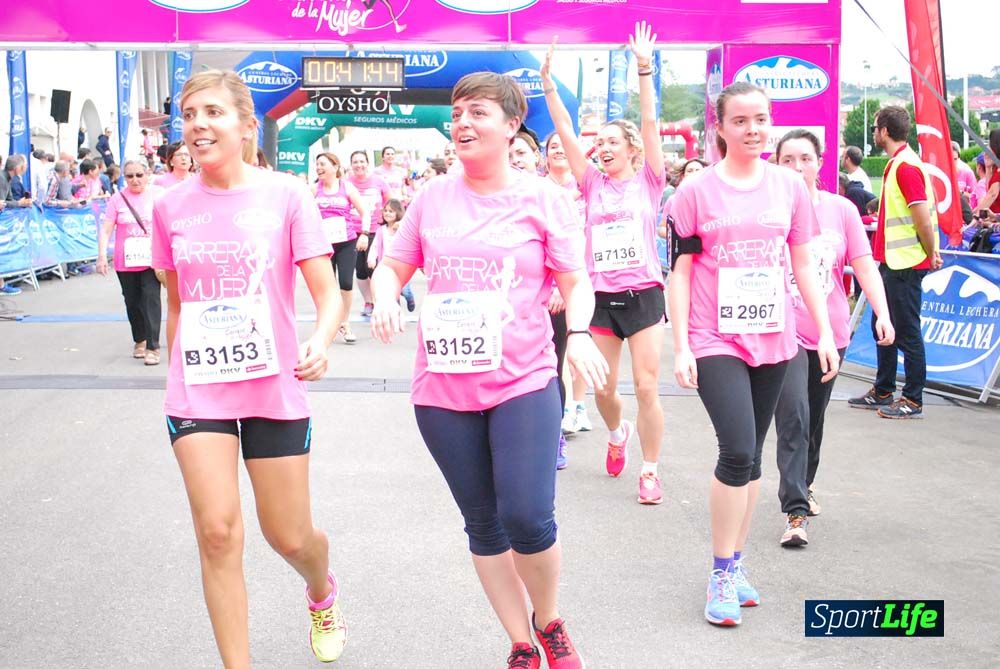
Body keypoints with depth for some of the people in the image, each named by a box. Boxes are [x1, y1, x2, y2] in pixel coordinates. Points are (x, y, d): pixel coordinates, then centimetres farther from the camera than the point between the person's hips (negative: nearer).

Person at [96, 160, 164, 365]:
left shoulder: (157, 195, -1)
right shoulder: (118, 199, 0)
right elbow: (106, 230, -3)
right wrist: (102, 256, -13)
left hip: (151, 259, -2)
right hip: (126, 262, 2)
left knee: (151, 299, -11)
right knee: (132, 302, 11)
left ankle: (152, 347, -7)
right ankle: (139, 340, 30)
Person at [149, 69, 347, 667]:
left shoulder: (286, 195, -7)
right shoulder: (171, 207, 2)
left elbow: (328, 294, -9)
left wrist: (320, 343, -29)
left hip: (275, 389, -1)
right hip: (199, 391, 2)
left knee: (290, 538, 8)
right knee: (218, 532, -9)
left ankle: (323, 593, 44)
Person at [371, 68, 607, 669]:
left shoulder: (542, 198, 0)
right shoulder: (433, 197, 7)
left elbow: (576, 283, 2)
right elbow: (394, 266, 13)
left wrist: (579, 332, -18)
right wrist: (385, 297, -9)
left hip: (523, 381, -3)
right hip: (443, 388, 3)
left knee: (527, 518, -13)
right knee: (483, 524, 10)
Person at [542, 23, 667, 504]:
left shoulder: (648, 181, 2)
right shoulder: (594, 183, 8)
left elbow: (649, 124, -8)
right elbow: (566, 133, 2)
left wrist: (645, 70, -17)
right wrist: (548, 83, -4)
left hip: (643, 294, -3)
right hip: (601, 297, 3)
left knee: (646, 387, -5)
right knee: (602, 387, 9)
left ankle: (650, 471, 7)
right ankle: (617, 433, 41)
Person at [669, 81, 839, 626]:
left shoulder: (788, 186, 5)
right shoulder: (696, 191, -3)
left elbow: (803, 264, 10)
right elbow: (680, 271, -2)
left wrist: (825, 331, 6)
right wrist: (680, 346, -7)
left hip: (772, 338, 4)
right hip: (715, 340, -3)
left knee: (750, 456, 9)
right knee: (737, 451, -15)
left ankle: (735, 565, 22)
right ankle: (722, 575, 0)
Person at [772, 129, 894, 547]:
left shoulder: (841, 210, 2)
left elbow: (864, 266, 2)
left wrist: (882, 313, -10)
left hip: (831, 331, 4)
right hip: (784, 330, -3)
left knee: (814, 418, 17)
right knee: (793, 417, -15)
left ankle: (802, 486, 39)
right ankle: (796, 512, -13)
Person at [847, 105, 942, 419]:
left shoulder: (906, 167, -18)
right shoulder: (897, 163, 13)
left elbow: (924, 220, -21)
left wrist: (930, 254, -8)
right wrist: (931, 253, 14)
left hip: (906, 264, -10)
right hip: (892, 261, 10)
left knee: (906, 332, -3)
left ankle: (913, 401, 6)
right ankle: (882, 392, 27)